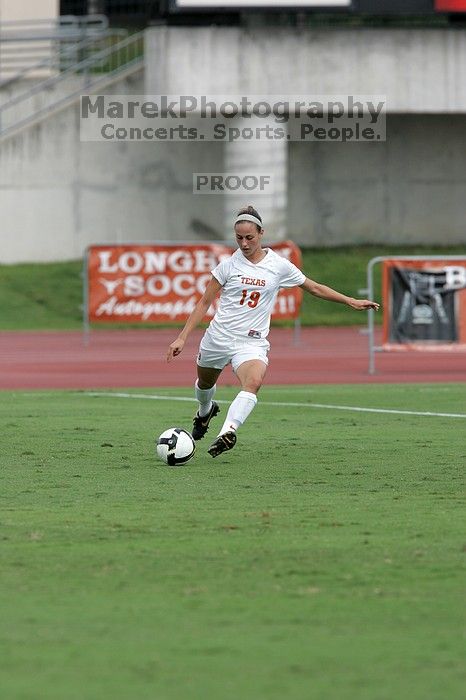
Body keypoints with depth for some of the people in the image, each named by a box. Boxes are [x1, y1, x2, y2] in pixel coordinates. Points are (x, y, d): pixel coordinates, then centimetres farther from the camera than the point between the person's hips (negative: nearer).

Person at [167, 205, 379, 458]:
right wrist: (182, 338, -3)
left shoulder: (279, 266, -2)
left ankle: (227, 431, -44)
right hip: (218, 337, 2)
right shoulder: (229, 264, -4)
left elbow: (315, 288, 12)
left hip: (252, 341, -2)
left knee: (253, 382, -32)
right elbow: (204, 303, 2)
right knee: (205, 383, 22)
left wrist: (351, 301, 9)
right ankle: (205, 411, 58)